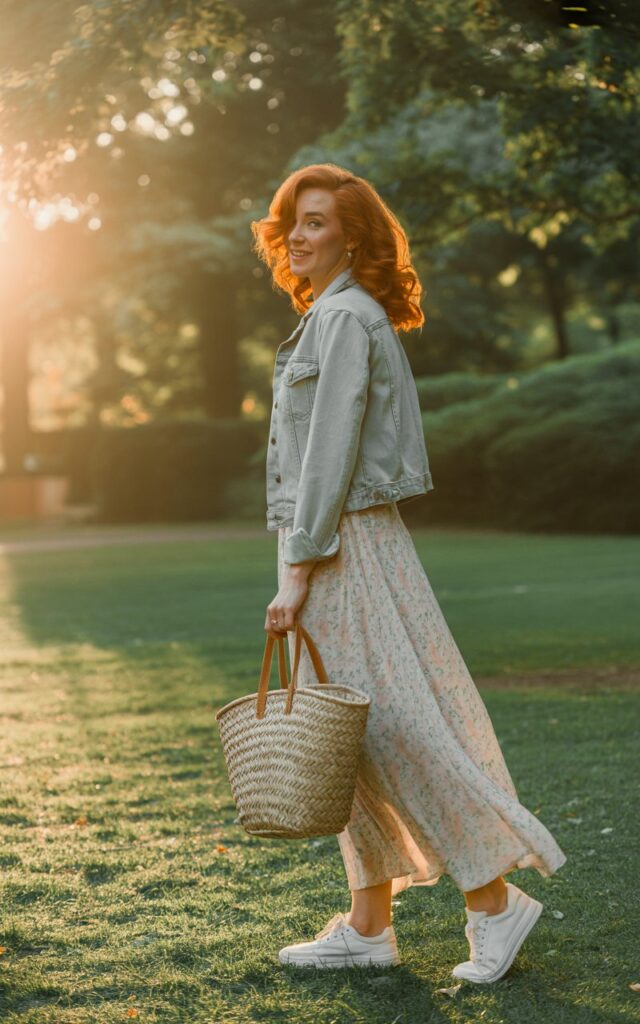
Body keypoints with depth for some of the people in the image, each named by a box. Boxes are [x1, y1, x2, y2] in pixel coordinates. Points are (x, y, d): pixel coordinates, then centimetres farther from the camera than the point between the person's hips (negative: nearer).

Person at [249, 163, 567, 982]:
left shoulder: (345, 317, -13)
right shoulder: (342, 316, 18)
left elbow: (331, 451, -19)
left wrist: (298, 571, -20)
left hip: (342, 543, -10)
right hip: (338, 544, 10)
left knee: (389, 728, -7)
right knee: (355, 740, 11)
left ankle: (493, 900, 1)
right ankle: (367, 927, 17)